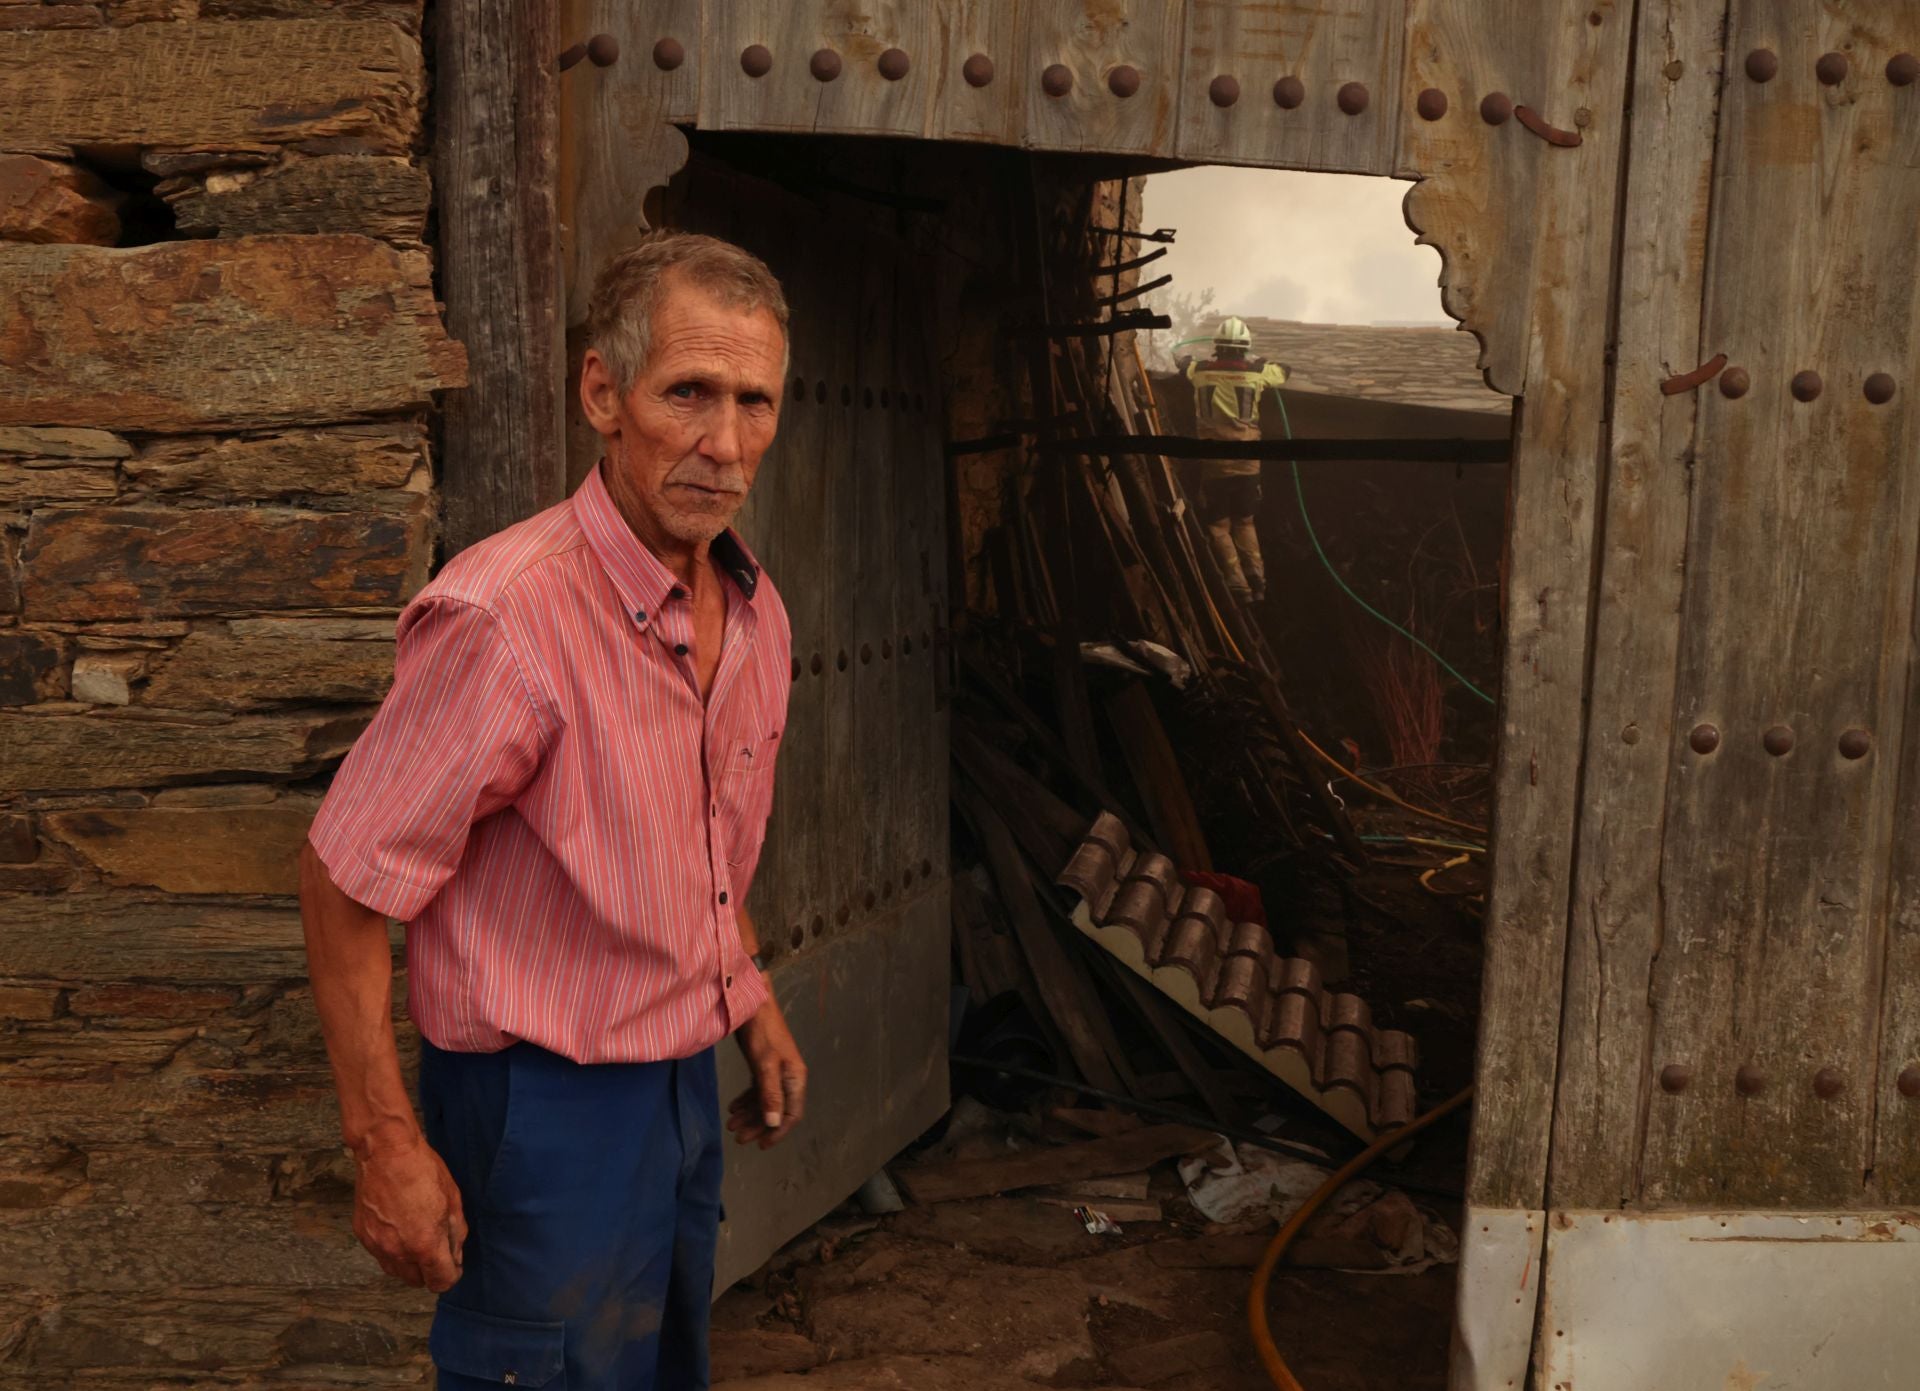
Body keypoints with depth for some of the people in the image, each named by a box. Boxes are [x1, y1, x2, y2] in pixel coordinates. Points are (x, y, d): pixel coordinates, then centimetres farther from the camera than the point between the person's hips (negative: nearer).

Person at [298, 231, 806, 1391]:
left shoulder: (754, 609, 0)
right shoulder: (504, 619, -26)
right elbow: (346, 881, -19)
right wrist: (387, 1145, -18)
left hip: (682, 1076, 8)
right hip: (546, 1106, -8)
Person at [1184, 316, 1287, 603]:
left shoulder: (1200, 372, 0)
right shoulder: (1255, 373, -1)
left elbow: (1184, 366, 24)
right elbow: (1283, 371, 20)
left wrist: (1186, 358, 46)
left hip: (1214, 463, -1)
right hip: (1247, 463, 1)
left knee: (1219, 526, 6)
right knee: (1244, 522, 17)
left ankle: (1238, 586, -5)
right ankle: (1257, 580, 5)